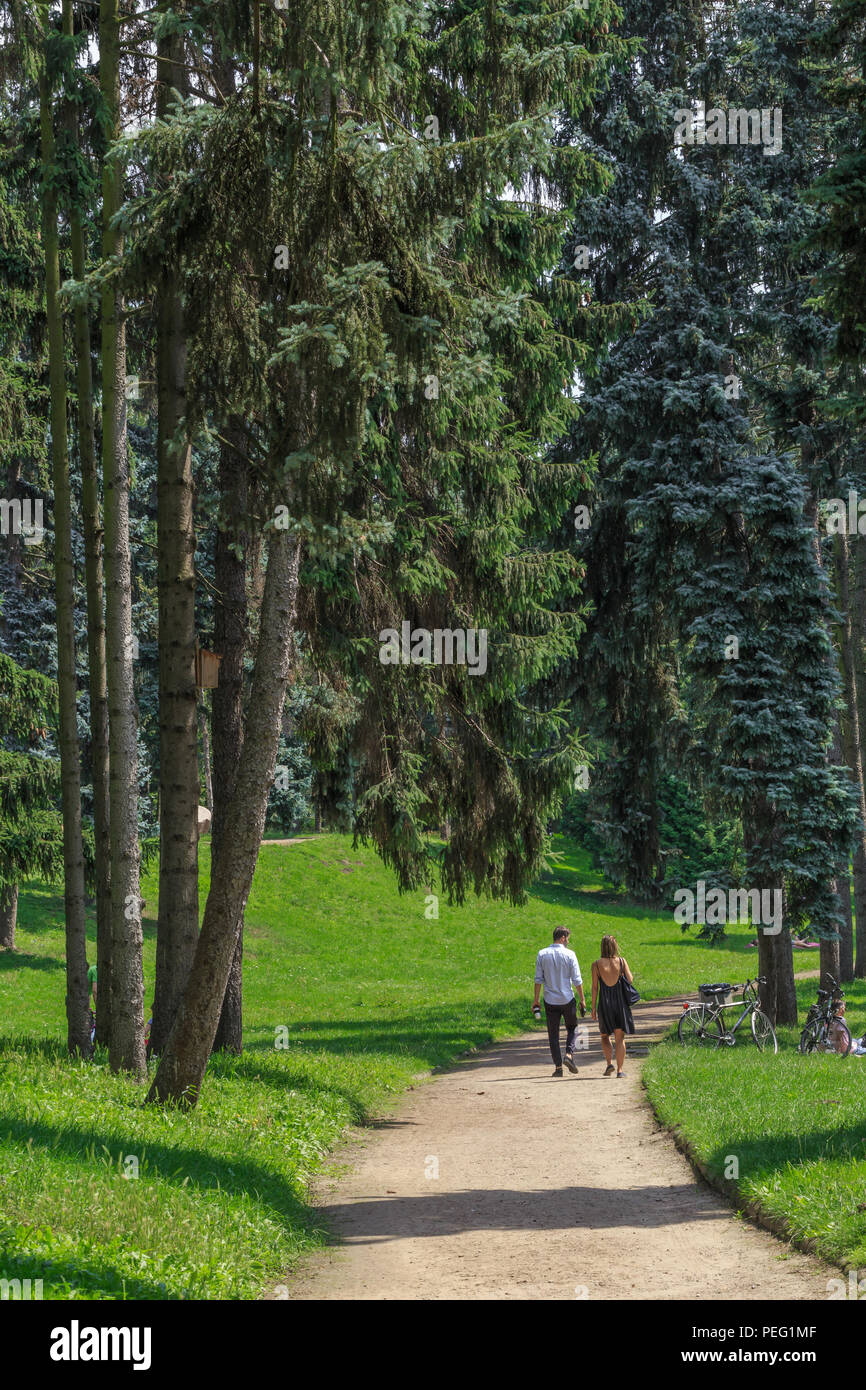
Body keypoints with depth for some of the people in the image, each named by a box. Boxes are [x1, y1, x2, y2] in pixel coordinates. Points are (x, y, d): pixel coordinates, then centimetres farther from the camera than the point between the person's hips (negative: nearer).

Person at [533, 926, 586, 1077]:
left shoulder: (542, 954, 0)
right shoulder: (570, 955, -7)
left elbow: (538, 979, -1)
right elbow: (577, 980, -7)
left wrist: (536, 999, 6)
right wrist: (582, 999, 2)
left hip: (550, 1001, 1)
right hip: (567, 999, -1)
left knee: (553, 1034, 7)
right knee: (572, 1028, 18)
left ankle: (558, 1066, 4)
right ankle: (569, 1054, -4)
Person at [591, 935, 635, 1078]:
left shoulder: (596, 964, -3)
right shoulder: (622, 962, -3)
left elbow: (595, 987, -3)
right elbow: (630, 980, -6)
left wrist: (593, 1007, 2)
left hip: (604, 1003, 0)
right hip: (620, 1002, 0)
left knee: (605, 1035, 18)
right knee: (620, 1038, 6)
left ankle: (609, 1062, 0)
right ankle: (620, 1070, 2)